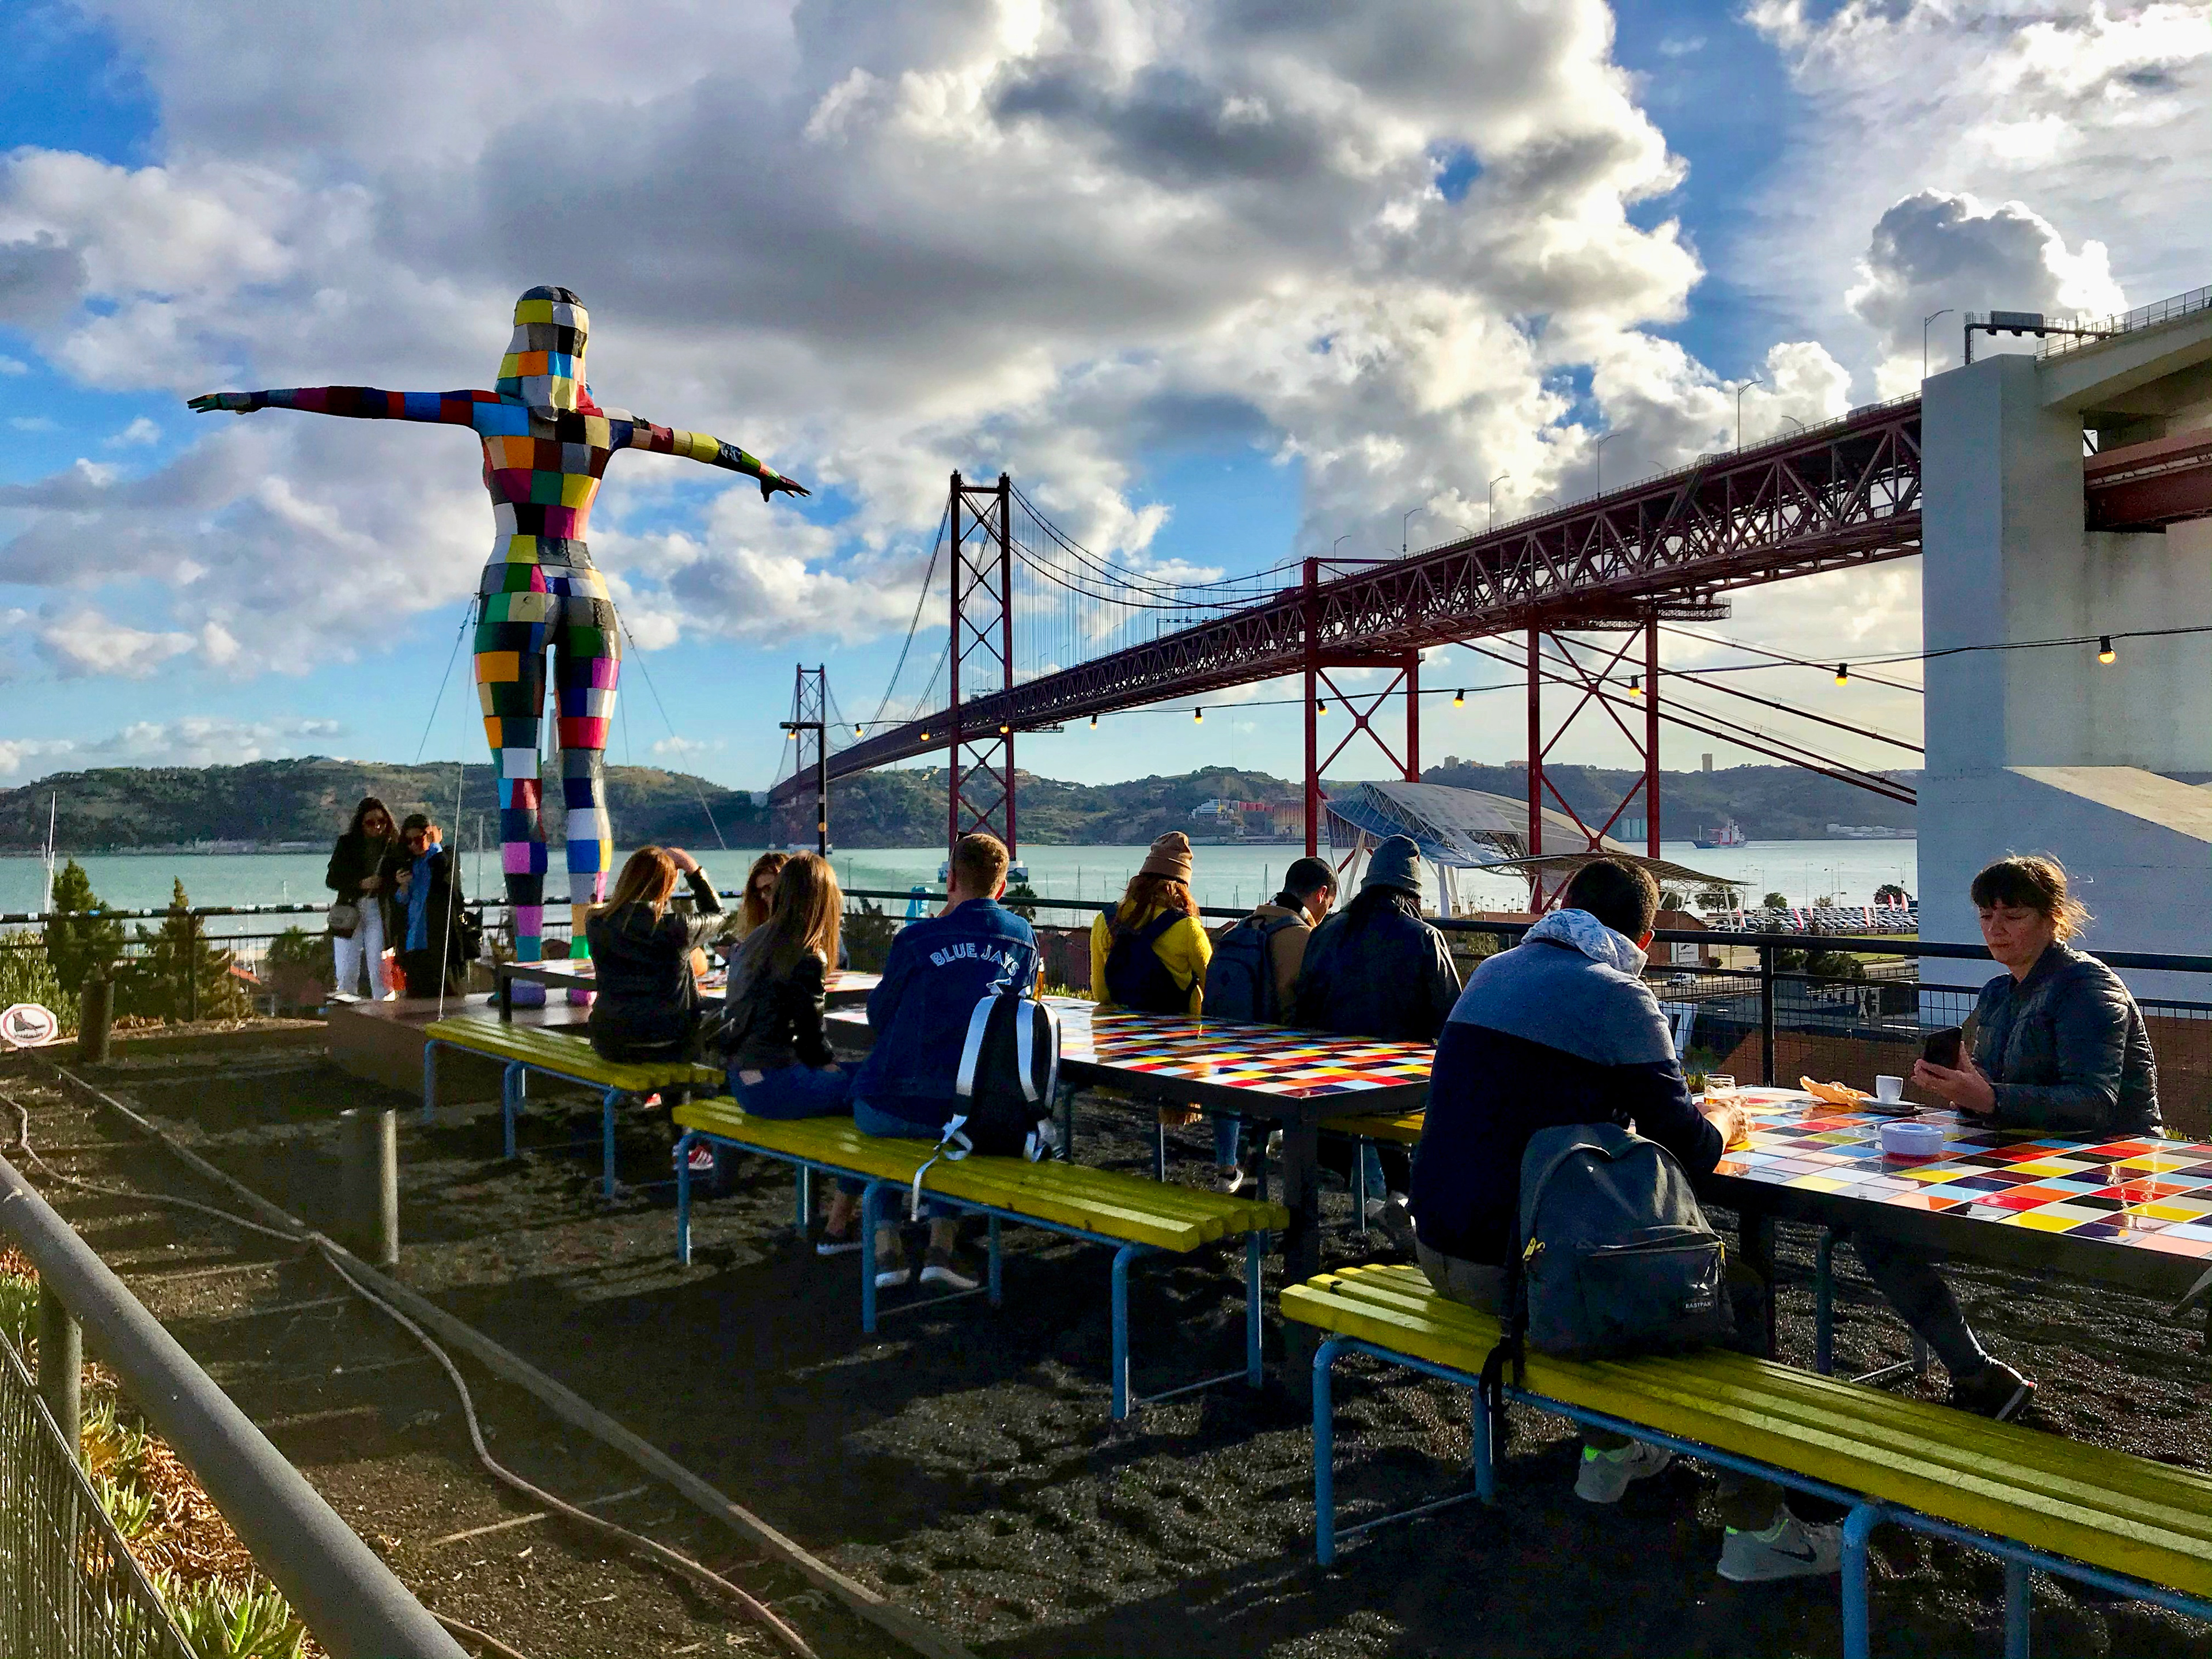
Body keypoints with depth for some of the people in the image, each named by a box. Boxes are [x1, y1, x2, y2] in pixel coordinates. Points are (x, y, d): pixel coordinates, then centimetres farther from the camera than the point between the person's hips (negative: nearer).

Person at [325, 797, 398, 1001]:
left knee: (380, 972, -5)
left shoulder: (394, 846, 2)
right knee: (346, 973, 2)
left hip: (379, 913, -1)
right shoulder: (347, 844, 4)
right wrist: (360, 885, -11)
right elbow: (331, 880, 3)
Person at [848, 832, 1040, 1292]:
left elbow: (878, 1016, 6)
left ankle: (887, 1247, 21)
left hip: (892, 1108, -2)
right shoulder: (1023, 939, 3)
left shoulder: (917, 939, -6)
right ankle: (942, 1245, 20)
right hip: (975, 1113, 2)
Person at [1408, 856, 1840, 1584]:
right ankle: (1755, 1528, 14)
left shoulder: (1490, 973, 12)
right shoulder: (1620, 999, -11)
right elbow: (1687, 1149, -11)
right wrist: (1721, 1119, 13)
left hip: (1439, 1249, 8)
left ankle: (1607, 1452, 42)